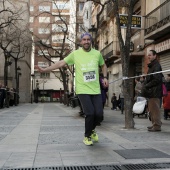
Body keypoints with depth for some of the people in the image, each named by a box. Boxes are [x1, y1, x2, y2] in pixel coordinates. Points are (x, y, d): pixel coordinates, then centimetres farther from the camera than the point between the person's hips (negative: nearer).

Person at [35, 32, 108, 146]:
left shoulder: (97, 53, 7)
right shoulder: (75, 54, 0)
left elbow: (103, 65, 24)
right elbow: (61, 63, 1)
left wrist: (105, 77, 8)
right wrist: (44, 70, -5)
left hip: (96, 90, 3)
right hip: (83, 89, -3)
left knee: (99, 114, -3)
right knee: (90, 113, -15)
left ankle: (92, 129, 32)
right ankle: (87, 136, 12)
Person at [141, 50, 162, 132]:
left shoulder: (157, 66, -10)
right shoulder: (151, 66, 21)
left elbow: (157, 80, -19)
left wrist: (146, 86, -14)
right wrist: (145, 86, 7)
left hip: (154, 92, -10)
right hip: (151, 92, 10)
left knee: (155, 109, -7)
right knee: (152, 109, 12)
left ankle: (157, 126, -3)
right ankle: (154, 124, 19)